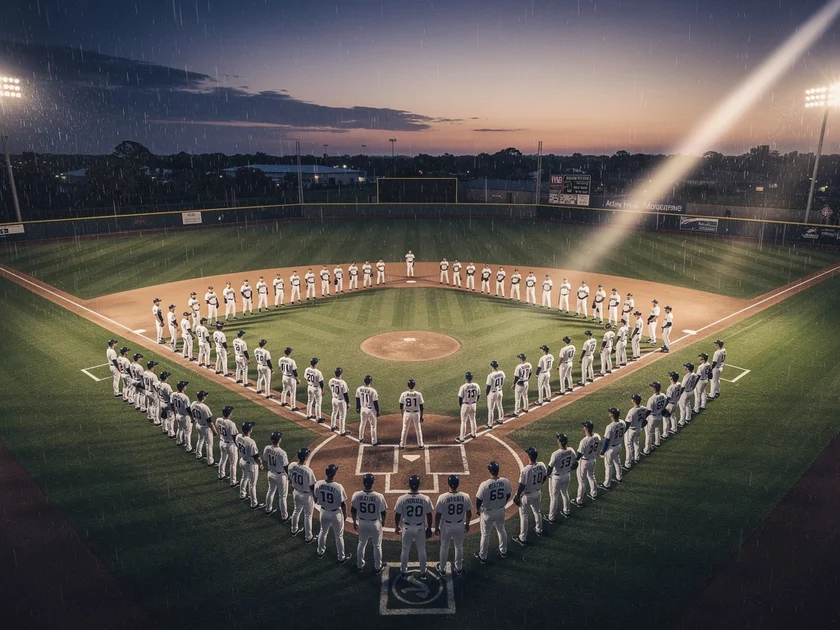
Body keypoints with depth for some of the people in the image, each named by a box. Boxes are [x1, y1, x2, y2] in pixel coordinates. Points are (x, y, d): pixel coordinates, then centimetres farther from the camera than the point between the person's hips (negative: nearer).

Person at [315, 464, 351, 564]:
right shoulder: (339, 487, -30)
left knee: (323, 531, 28)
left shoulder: (318, 484, -19)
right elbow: (343, 503, -18)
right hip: (336, 513, -4)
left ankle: (320, 552, 48)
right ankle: (341, 557, 33)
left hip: (324, 511, 4)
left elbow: (316, 499, -2)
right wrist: (345, 514, 1)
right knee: (339, 535, 17)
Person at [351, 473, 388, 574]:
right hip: (375, 524, -2)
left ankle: (360, 566, 42)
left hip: (362, 523, 2)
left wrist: (354, 522, 12)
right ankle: (378, 567, 37)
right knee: (377, 546, 21)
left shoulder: (356, 495, -19)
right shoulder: (379, 496, -25)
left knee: (361, 544, 26)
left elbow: (353, 510, -5)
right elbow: (383, 512, -11)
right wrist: (383, 521, 10)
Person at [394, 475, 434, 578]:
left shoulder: (402, 499, -16)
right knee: (421, 550, 20)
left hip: (406, 528, 0)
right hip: (420, 528, 0)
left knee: (405, 550, 21)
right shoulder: (425, 499, -16)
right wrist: (429, 528, 8)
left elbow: (397, 514, -6)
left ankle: (403, 571, 35)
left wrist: (396, 526, 11)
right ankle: (423, 572, 33)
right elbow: (429, 515, -6)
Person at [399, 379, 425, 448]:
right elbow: (421, 407, -6)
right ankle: (420, 444, 22)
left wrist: (402, 414, 14)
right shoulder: (418, 394, -10)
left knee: (404, 430, 15)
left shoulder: (403, 394, -9)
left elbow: (401, 406, -2)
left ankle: (402, 445, 21)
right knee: (418, 430, 16)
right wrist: (421, 417, 2)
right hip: (416, 414, 0)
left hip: (407, 414, 0)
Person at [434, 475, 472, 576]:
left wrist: (436, 527, 1)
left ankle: (442, 569, 38)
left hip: (446, 526, -2)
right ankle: (459, 568, 43)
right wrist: (467, 524, 13)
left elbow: (437, 515, -15)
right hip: (460, 526, 2)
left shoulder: (442, 497, -25)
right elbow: (469, 513, -5)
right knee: (459, 546, 25)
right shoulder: (465, 497, -18)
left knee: (444, 547, 21)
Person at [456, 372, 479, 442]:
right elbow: (478, 395, 5)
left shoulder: (463, 387, -21)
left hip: (465, 405, -4)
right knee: (472, 419, 24)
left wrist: (460, 405, 4)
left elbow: (460, 397, -14)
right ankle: (473, 434, 39)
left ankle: (461, 438, 11)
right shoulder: (476, 386, -7)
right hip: (473, 405, 4)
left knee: (463, 421, 6)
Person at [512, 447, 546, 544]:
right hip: (538, 493, 6)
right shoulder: (542, 465, -15)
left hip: (527, 495, -6)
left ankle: (522, 538, 25)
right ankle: (539, 530, 51)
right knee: (537, 511, 29)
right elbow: (544, 477, 2)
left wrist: (517, 496, -7)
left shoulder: (525, 470, -33)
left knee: (524, 516, 12)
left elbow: (521, 486, -23)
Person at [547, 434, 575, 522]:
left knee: (554, 497, 12)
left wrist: (547, 474, -4)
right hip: (566, 476, 5)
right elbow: (575, 464, -2)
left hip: (556, 477, -5)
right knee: (565, 494, 28)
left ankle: (551, 517, 26)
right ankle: (566, 512, 47)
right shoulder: (571, 451, -15)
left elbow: (550, 468, -24)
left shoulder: (556, 454, -33)